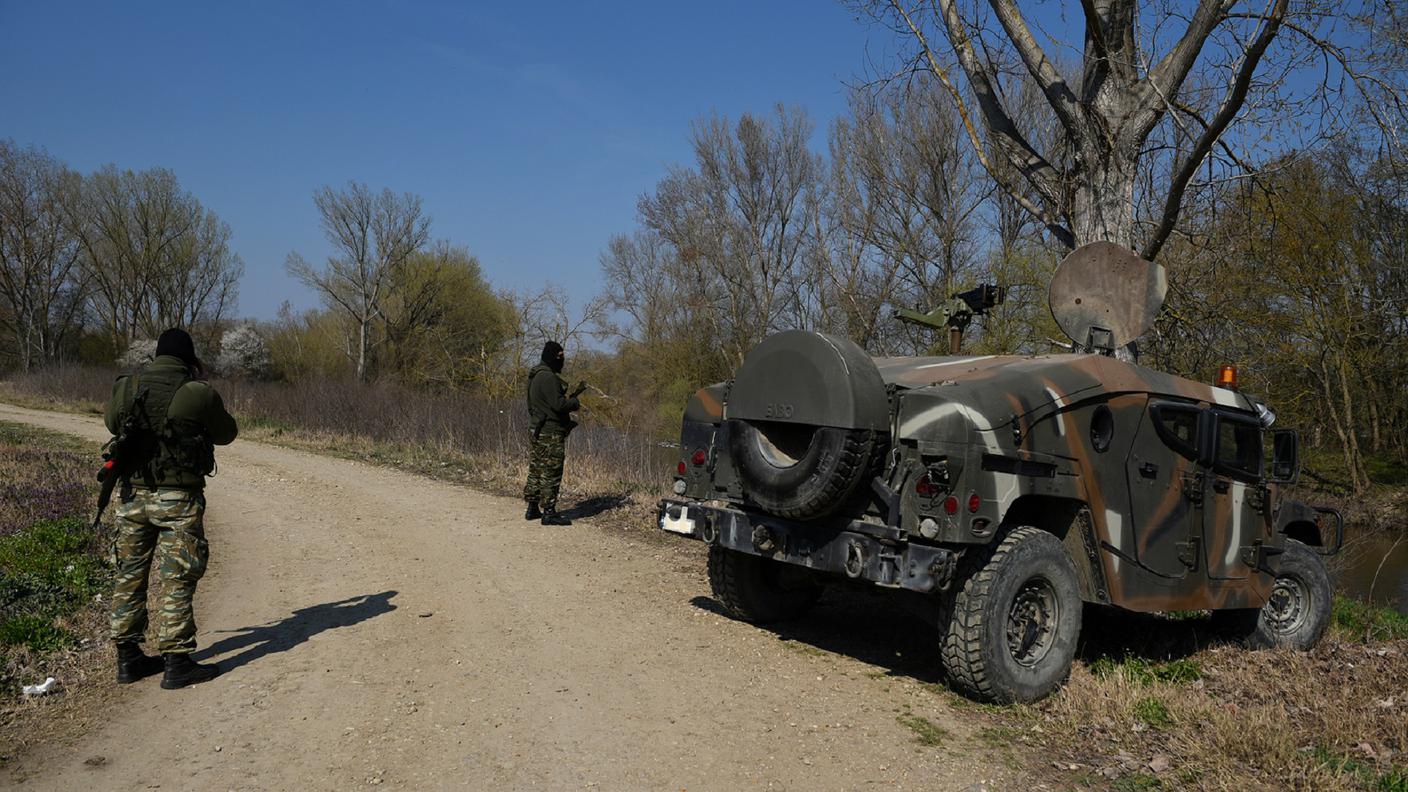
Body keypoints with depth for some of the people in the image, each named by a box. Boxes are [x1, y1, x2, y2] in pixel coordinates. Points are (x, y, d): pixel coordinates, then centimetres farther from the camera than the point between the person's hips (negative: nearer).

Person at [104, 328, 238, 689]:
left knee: (129, 575, 14)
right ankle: (176, 663, 4)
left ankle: (128, 659, 23)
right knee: (177, 581, 0)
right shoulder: (197, 394, -12)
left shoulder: (124, 388, 2)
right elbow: (226, 433, 5)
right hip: (177, 498, -5)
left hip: (133, 496, 5)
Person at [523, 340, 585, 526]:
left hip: (538, 430, 10)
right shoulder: (547, 376, -17)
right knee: (551, 473, -6)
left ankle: (532, 508, 21)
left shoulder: (536, 376, 16)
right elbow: (558, 404, -23)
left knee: (536, 470, 14)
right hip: (551, 432, -10)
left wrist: (571, 395, 12)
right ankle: (549, 512, -4)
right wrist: (575, 404, -7)